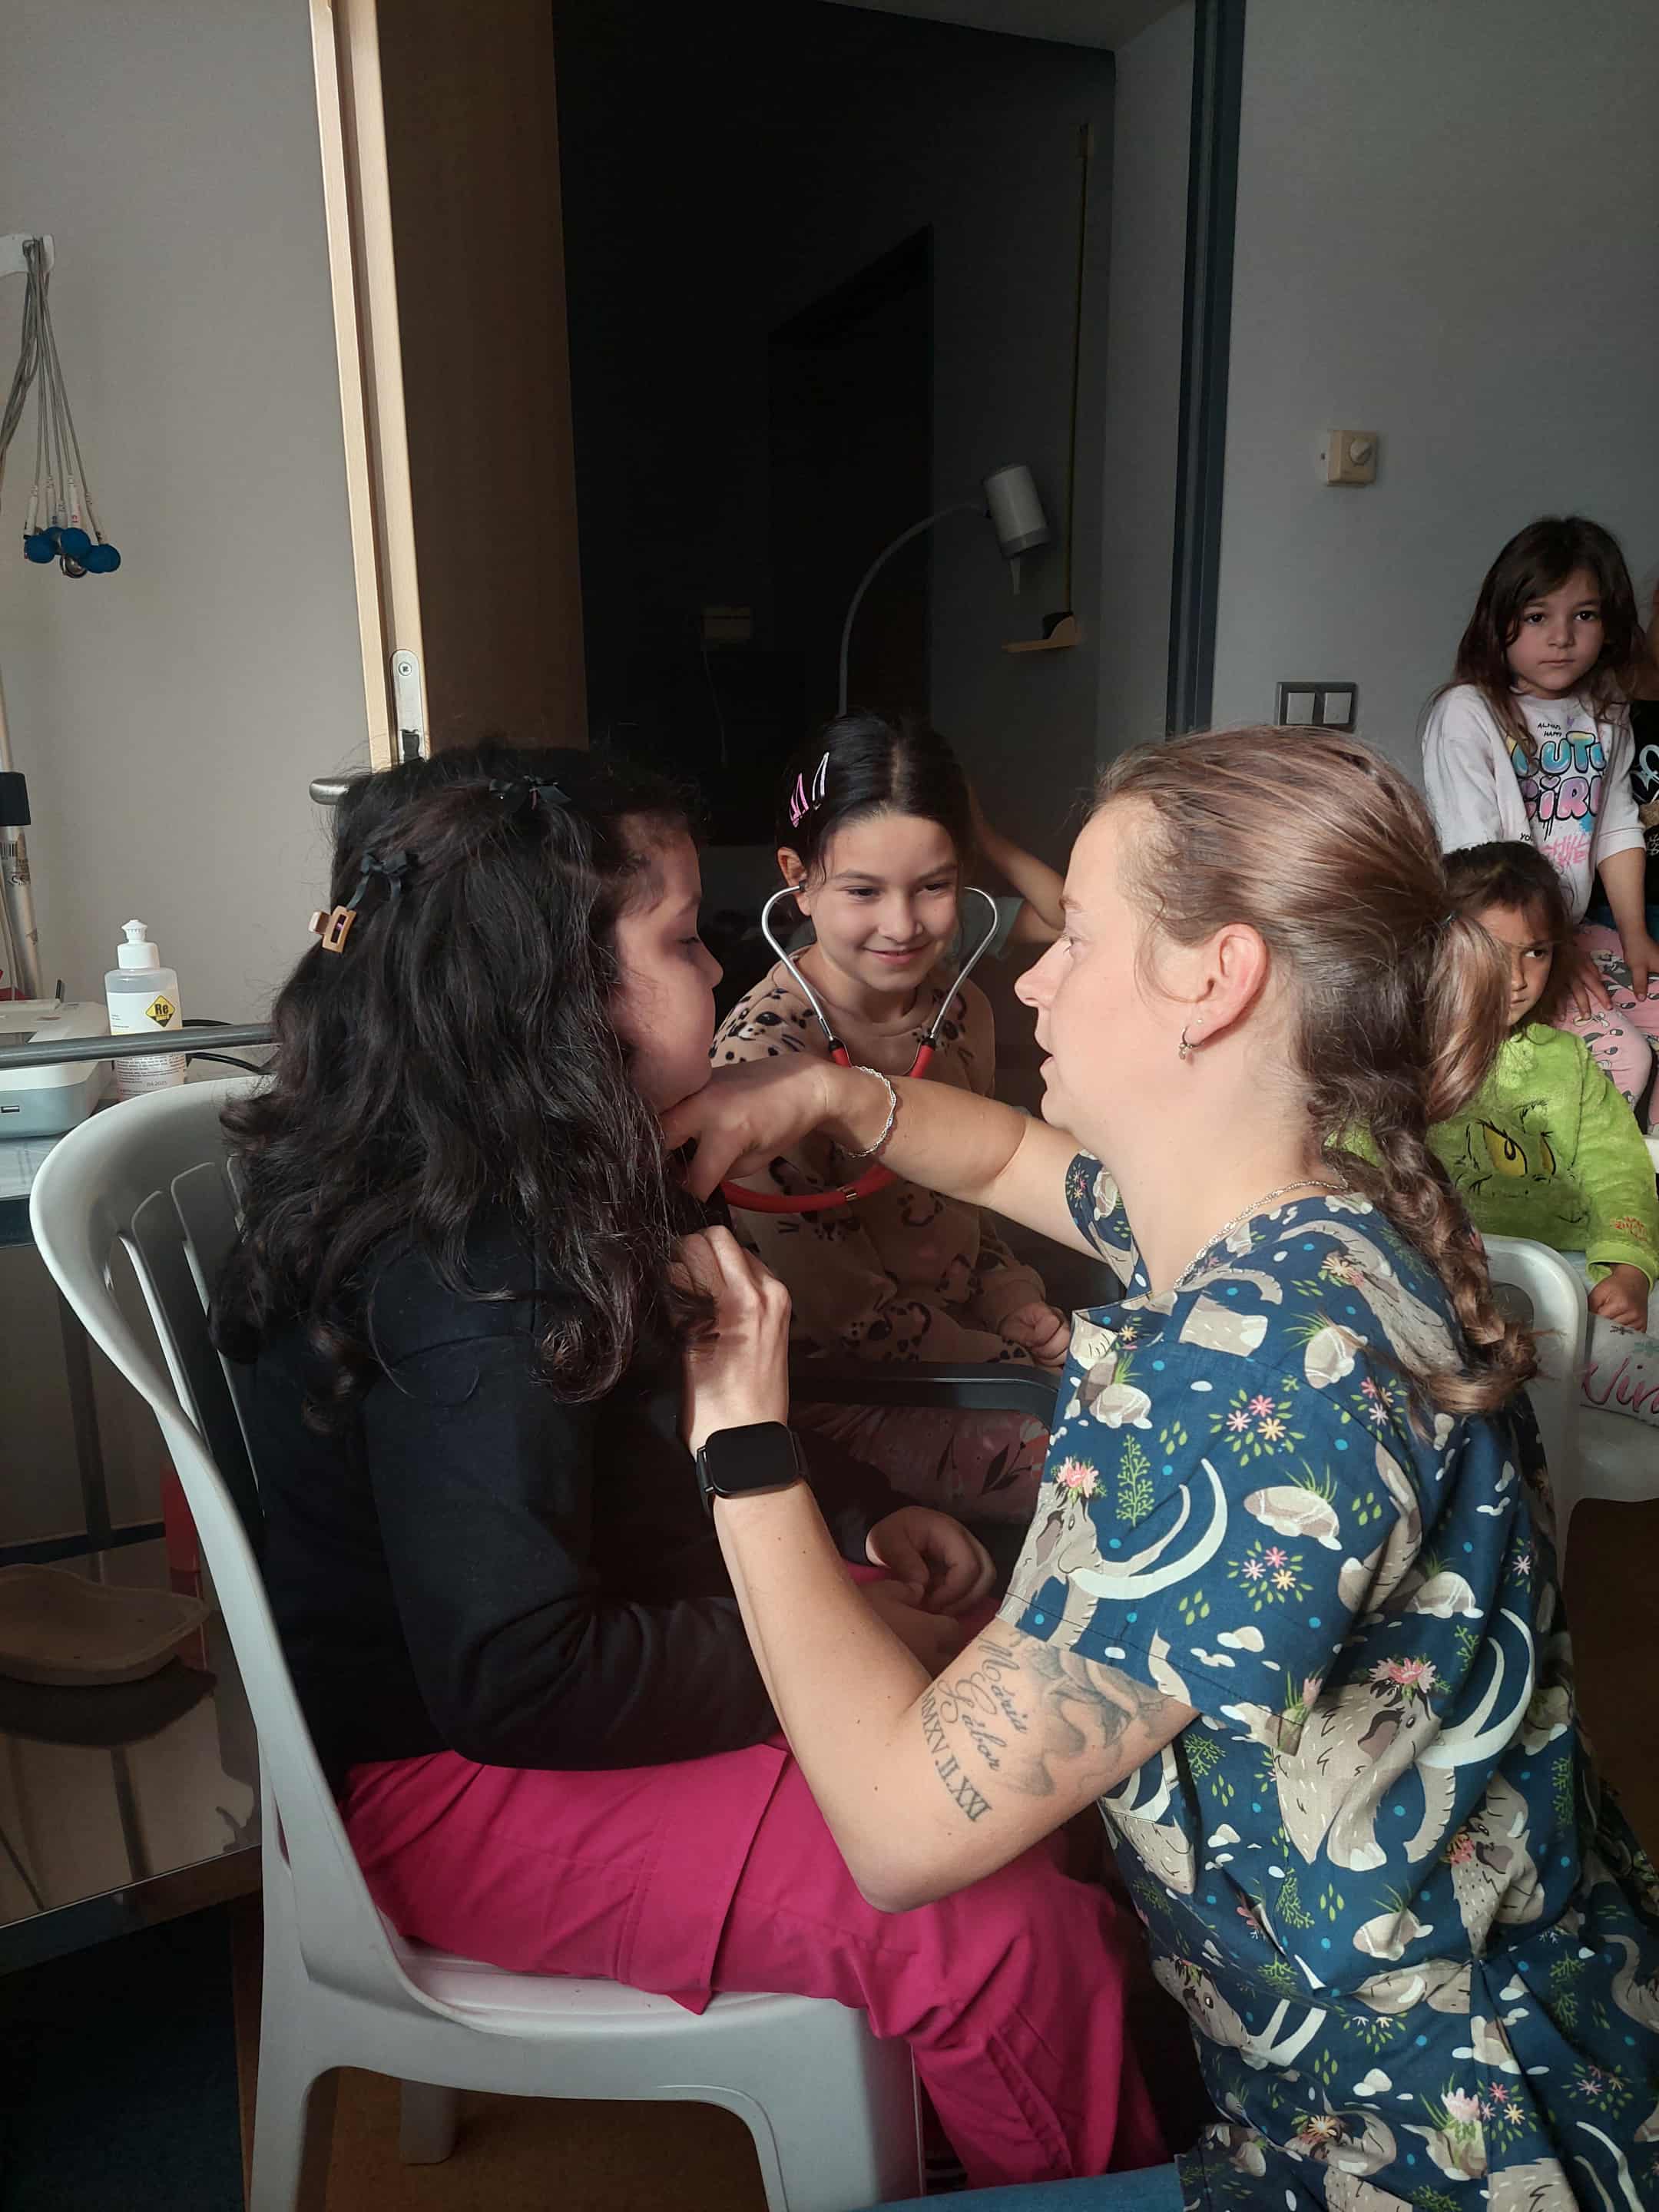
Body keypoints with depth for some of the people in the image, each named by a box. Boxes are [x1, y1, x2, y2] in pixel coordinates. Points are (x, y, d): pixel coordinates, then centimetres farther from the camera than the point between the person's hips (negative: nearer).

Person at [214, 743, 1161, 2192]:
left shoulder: (541, 1189, 2)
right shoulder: (464, 1282, -29)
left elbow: (663, 1432, 14)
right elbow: (515, 1681, -29)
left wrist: (862, 1518, 0)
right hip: (447, 1782, -9)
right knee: (1005, 1933, -21)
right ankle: (1110, 2175, 9)